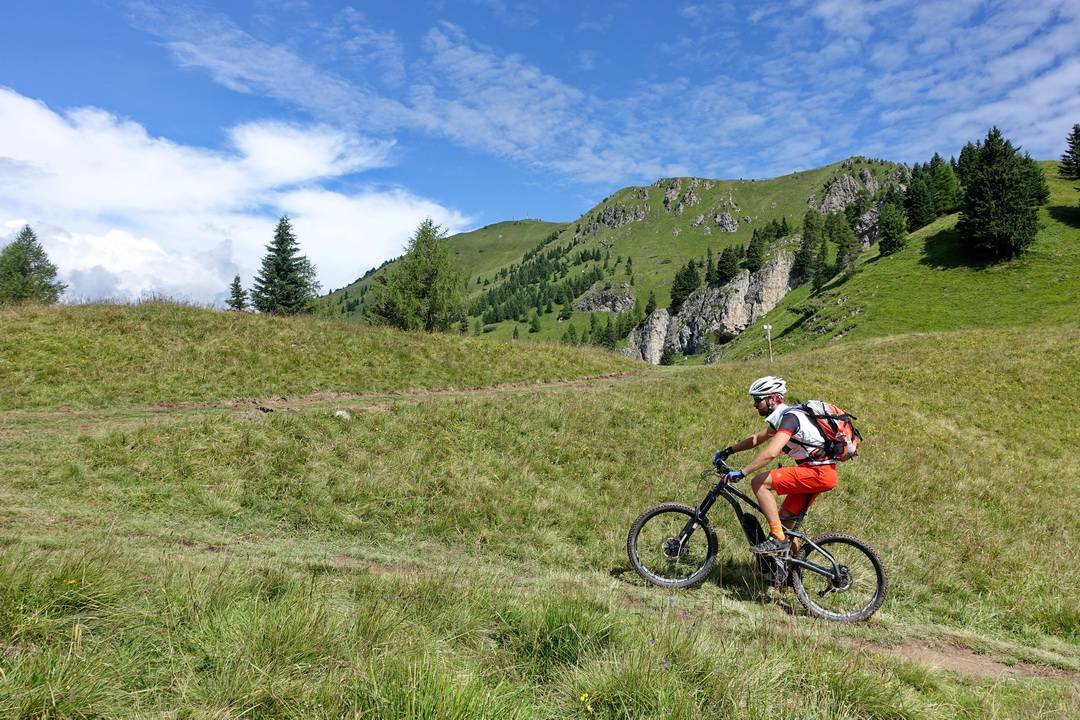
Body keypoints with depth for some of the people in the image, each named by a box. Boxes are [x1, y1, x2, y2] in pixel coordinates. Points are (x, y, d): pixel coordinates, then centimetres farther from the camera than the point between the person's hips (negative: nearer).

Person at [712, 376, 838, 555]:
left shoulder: (789, 417, -19)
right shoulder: (781, 417, 12)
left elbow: (771, 452, -32)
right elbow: (757, 438, 26)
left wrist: (741, 473, -31)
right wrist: (728, 451, 18)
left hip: (818, 473, -10)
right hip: (819, 473, 10)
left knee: (759, 482, -16)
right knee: (785, 519, 13)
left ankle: (778, 539, -13)